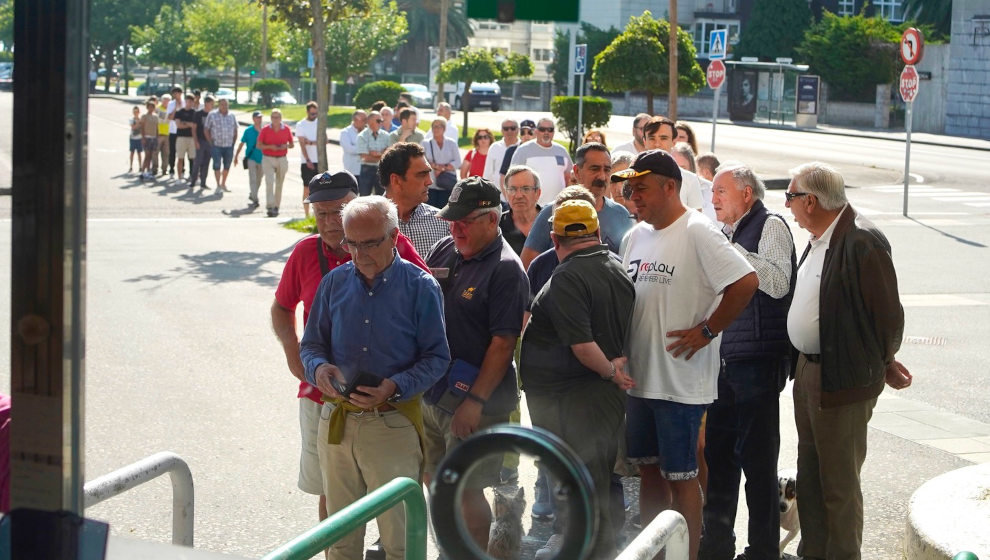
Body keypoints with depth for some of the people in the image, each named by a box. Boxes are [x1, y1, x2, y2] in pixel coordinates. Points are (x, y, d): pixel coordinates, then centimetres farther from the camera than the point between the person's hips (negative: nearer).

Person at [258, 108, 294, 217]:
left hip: (282, 159, 2)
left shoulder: (286, 129, 3)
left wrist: (286, 146, -12)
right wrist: (270, 146, -18)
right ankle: (270, 207, -19)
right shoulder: (265, 130, -2)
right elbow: (258, 145, -1)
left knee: (279, 184, 8)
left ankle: (276, 206, 20)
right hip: (268, 159, -2)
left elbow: (291, 144, 11)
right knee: (269, 182, -15)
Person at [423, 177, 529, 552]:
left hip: (473, 402, -7)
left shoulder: (505, 270, -14)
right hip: (432, 392, 7)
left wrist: (475, 401, -20)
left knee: (466, 492, -1)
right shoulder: (444, 250, 7)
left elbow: (503, 342, -18)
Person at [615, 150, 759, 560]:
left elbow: (746, 282, -22)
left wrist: (706, 331, -17)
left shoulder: (696, 232, -13)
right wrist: (620, 359, 10)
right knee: (649, 469, 16)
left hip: (680, 381, -8)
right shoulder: (635, 237, 11)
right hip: (638, 376, 8)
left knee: (681, 475, 0)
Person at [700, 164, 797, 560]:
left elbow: (778, 282, -20)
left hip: (758, 361, -8)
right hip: (724, 360, 8)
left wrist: (733, 251, -20)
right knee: (719, 452, 12)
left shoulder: (771, 226, -6)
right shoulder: (727, 234, 18)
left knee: (756, 457, -3)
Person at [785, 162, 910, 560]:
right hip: (808, 373, 10)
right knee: (809, 478, 19)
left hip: (842, 380, -10)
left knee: (839, 484, 1)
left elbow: (887, 314, -16)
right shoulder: (819, 239, 9)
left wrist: (883, 364, -1)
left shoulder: (862, 242, -20)